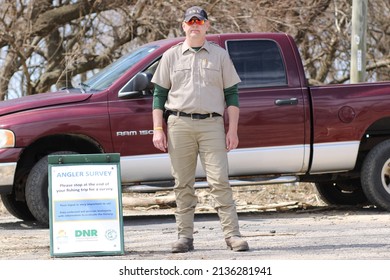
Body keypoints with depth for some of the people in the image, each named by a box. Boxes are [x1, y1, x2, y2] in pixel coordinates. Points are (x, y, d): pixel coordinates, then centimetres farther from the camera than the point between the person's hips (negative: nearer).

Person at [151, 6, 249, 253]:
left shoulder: (220, 55, 12)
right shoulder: (171, 56, 13)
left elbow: (232, 94, 9)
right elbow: (159, 94, 11)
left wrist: (233, 130, 0)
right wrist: (158, 129, 1)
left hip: (212, 125, -1)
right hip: (179, 125, 1)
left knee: (220, 182, -8)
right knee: (183, 185, 2)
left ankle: (232, 234, -9)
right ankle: (185, 236, 6)